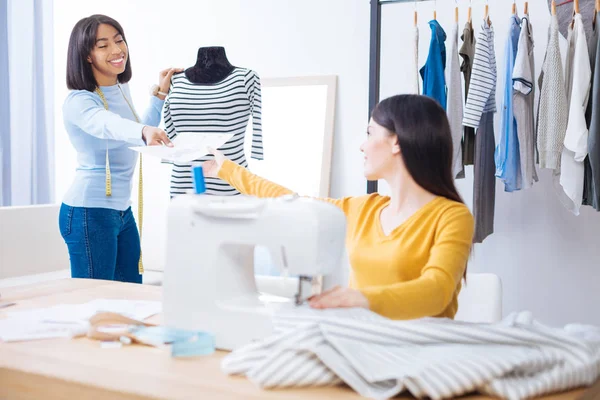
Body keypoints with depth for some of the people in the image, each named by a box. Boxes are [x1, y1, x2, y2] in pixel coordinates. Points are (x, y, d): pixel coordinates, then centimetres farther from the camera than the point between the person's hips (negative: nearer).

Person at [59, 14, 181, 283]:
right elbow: (108, 125, -42)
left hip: (123, 210, 8)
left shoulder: (122, 90, 7)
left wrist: (160, 95, 20)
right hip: (89, 213, -8)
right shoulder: (79, 101, -18)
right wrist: (145, 132, -62)